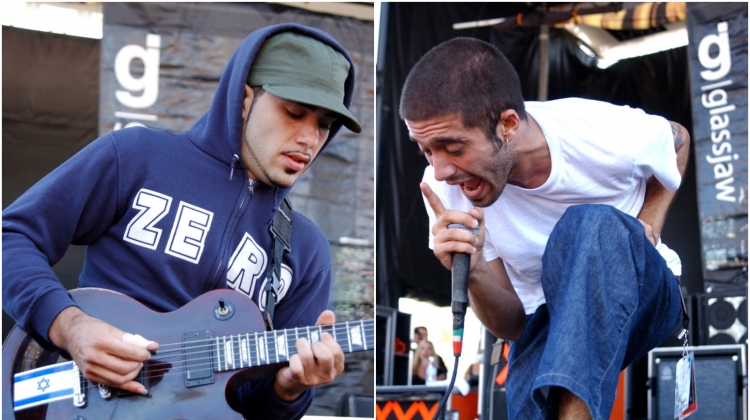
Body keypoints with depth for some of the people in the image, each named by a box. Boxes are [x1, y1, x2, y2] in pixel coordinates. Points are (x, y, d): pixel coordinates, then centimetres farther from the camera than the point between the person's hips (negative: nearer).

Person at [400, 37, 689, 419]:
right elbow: (512, 327, -11)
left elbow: (678, 140, 6)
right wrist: (473, 273, -32)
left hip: (641, 298, 1)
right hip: (549, 321, 0)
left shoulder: (610, 136, -22)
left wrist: (648, 226, -10)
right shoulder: (446, 189, -17)